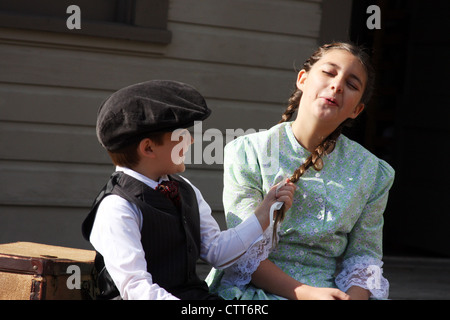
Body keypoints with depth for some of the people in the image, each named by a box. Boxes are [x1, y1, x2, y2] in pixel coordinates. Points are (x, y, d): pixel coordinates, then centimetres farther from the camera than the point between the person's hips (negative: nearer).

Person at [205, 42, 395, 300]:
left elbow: (364, 254, 7)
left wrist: (355, 295, -16)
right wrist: (304, 293, -21)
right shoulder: (247, 153, -1)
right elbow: (246, 254, -7)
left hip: (330, 290, 3)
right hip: (257, 289, -3)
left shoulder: (371, 173, 8)